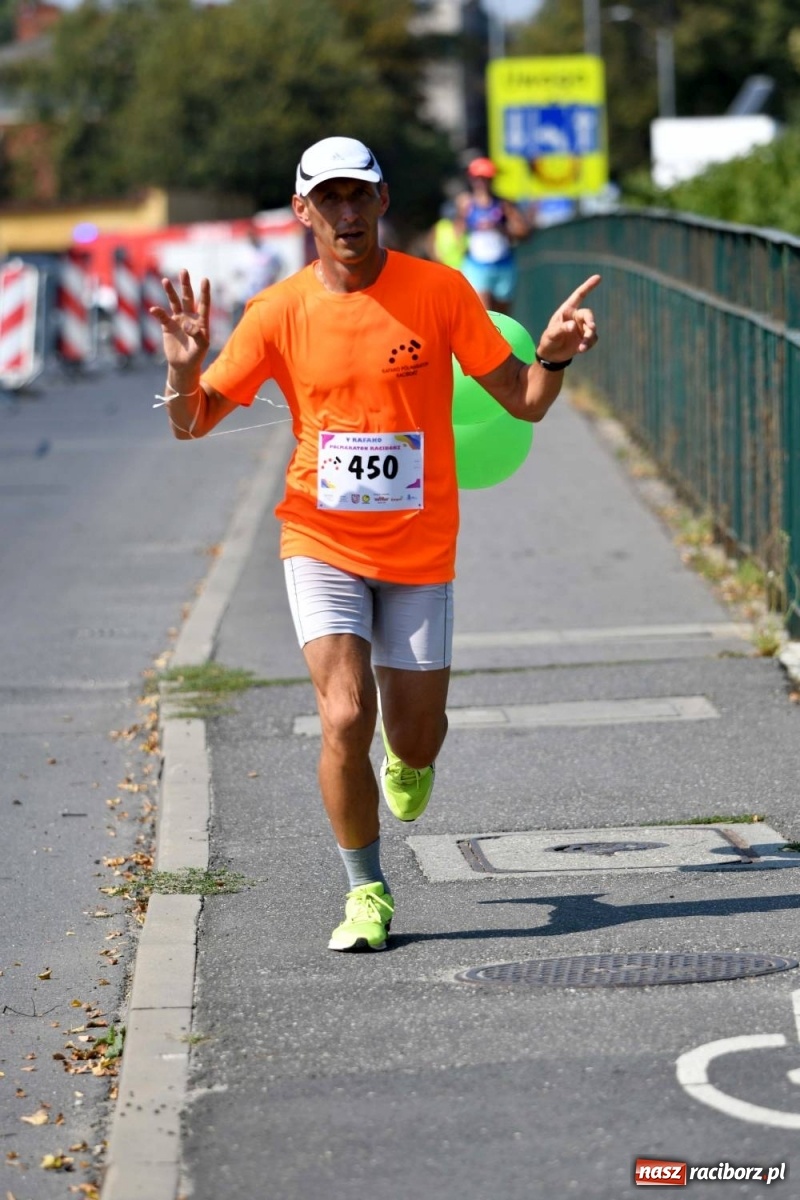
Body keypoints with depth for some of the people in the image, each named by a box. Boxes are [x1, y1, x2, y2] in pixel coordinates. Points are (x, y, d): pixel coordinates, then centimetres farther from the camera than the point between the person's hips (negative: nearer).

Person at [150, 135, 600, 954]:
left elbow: (524, 402, 0)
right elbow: (192, 424, 1)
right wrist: (183, 368, -21)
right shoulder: (279, 312, -5)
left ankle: (407, 761, 47)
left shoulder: (439, 291, -6)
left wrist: (553, 357, -21)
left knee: (415, 739, 6)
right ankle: (366, 893, 3)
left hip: (418, 551, 1)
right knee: (345, 717, -17)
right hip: (323, 545, -1)